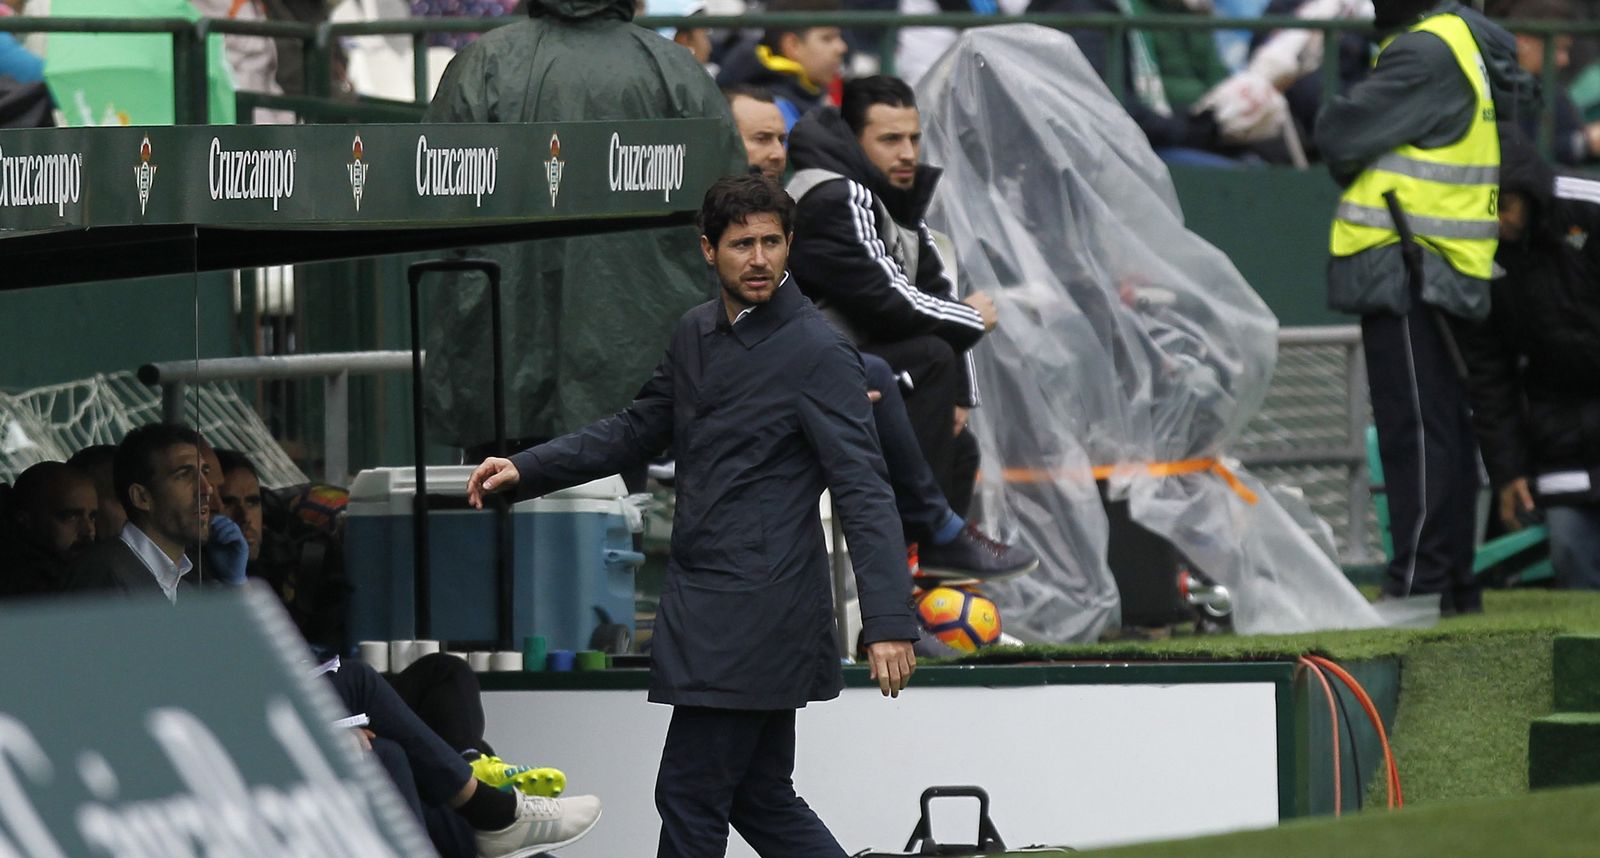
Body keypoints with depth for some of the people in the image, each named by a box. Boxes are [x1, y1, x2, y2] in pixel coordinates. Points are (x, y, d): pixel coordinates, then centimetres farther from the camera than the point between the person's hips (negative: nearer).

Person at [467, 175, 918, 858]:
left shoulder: (818, 353, -13)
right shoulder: (696, 334, 12)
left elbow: (863, 491, -17)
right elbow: (638, 429, 25)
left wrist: (888, 623, -25)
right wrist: (527, 470, 15)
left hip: (756, 614, -8)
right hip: (705, 608, 8)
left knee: (689, 795, -4)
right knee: (761, 797, 12)